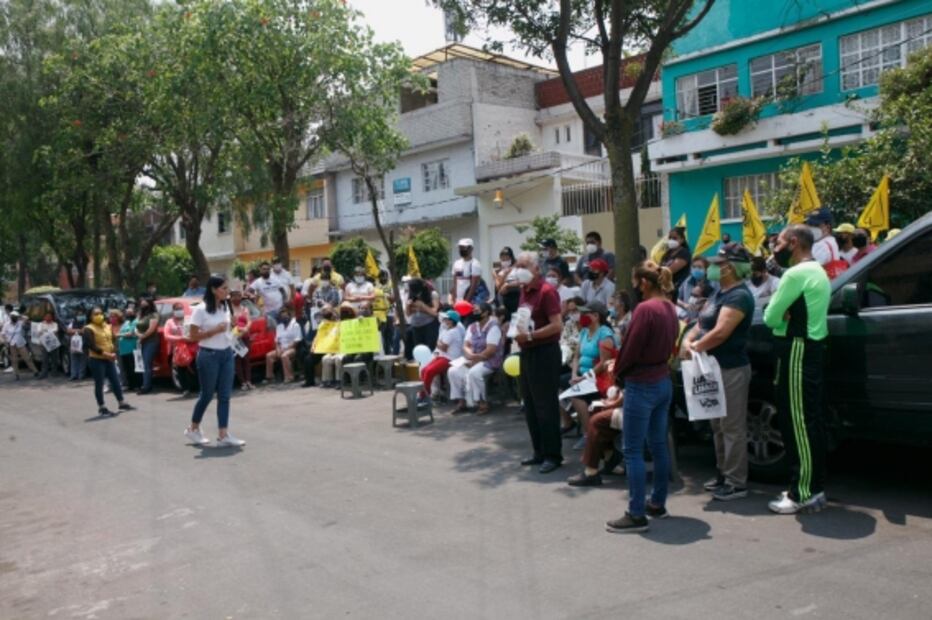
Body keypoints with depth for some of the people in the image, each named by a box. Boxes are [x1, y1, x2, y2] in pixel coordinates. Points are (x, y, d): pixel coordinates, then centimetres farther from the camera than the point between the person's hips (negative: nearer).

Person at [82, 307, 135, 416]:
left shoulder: (107, 326, 11)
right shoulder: (89, 329, -10)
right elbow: (91, 346, -20)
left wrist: (114, 353, -4)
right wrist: (105, 353, -25)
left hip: (109, 359, 7)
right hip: (96, 360, -6)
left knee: (116, 381, 10)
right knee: (99, 384, 1)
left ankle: (121, 403, 21)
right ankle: (102, 408, 9)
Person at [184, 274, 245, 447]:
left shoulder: (225, 307, 7)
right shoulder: (201, 310, -12)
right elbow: (193, 336, -12)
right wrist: (215, 330, -20)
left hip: (226, 354, 6)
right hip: (209, 356, -6)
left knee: (225, 395, 1)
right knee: (207, 395, 6)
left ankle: (224, 436, 2)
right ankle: (193, 429, 27)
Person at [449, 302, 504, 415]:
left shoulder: (493, 327, -13)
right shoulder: (472, 327, 11)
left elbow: (490, 351, -20)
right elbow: (466, 346, 6)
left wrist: (475, 358, -15)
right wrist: (470, 355, -16)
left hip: (490, 361, -7)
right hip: (474, 360, 8)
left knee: (473, 373, -34)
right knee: (453, 371, -12)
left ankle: (482, 403, -22)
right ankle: (461, 401, -6)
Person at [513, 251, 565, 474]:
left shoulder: (546, 291, -13)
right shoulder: (524, 292, 12)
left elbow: (557, 325, -21)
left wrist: (530, 335, -22)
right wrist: (517, 332, 5)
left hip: (544, 353, -9)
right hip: (527, 352, 9)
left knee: (546, 406, -4)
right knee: (530, 406, 14)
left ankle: (553, 455, 5)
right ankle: (539, 451, 24)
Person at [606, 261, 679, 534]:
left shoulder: (645, 308, -19)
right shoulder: (670, 309, 8)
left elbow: (631, 348, -17)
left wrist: (618, 372, 0)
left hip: (642, 385, -9)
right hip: (664, 381, 9)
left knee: (633, 451, -3)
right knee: (658, 445, 16)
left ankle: (637, 515, 1)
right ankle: (658, 503, 26)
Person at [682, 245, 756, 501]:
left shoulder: (739, 295, -17)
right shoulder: (719, 293, 15)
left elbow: (720, 333, -25)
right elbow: (702, 324, 15)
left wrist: (695, 348, -12)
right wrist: (688, 341, -5)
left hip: (731, 369, -10)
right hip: (715, 367, 10)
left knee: (732, 427, -4)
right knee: (718, 426, 16)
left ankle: (737, 483, 3)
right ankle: (723, 474, 27)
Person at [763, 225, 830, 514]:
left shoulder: (797, 274, -16)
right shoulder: (817, 272, 18)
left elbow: (771, 317, -14)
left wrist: (781, 314, 5)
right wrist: (785, 313, -4)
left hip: (797, 352, -10)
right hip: (812, 348, 10)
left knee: (798, 422, -6)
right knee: (809, 421, 13)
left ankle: (803, 493, -1)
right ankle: (814, 487, 21)